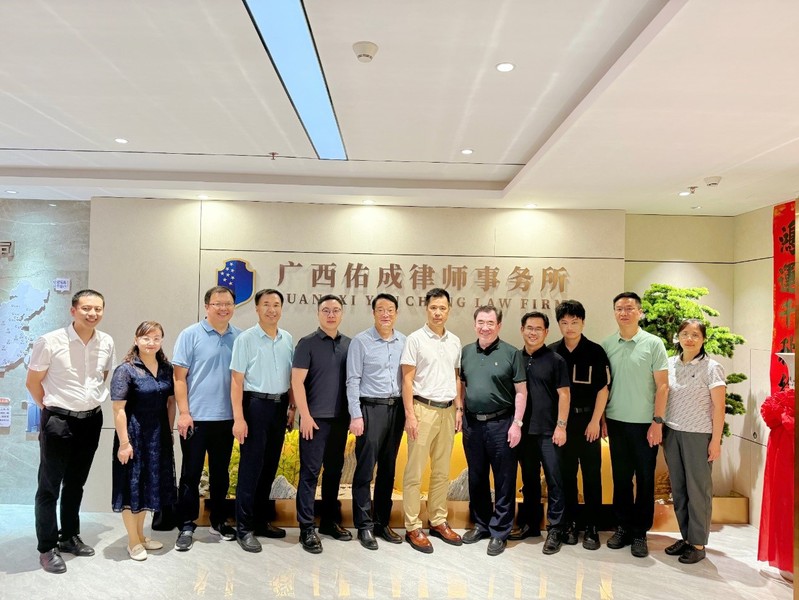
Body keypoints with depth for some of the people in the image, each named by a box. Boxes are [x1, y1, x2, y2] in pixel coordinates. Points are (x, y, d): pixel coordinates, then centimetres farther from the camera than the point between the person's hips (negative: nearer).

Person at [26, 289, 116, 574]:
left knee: (76, 483, 18)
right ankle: (47, 548, 18)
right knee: (49, 486, 5)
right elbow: (32, 382, -4)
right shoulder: (50, 342, -15)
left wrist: (93, 400, 10)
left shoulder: (106, 343, -2)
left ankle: (69, 537, 33)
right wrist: (50, 408, 2)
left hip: (92, 420, 5)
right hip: (58, 420, -4)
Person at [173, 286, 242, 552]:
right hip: (196, 418, -3)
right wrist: (183, 413, -11)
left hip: (227, 418, 3)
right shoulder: (190, 335, -5)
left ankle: (219, 521, 29)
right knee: (191, 474, 6)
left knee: (220, 472, 15)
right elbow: (179, 377, -6)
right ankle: (186, 526, 18)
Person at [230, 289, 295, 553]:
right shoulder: (246, 339, -8)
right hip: (256, 404, -5)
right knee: (251, 467, 0)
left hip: (280, 405, 5)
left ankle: (261, 520, 26)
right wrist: (238, 418, -15)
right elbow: (236, 380, -10)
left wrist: (291, 406, 9)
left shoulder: (288, 339, 7)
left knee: (270, 466, 13)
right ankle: (244, 528, 11)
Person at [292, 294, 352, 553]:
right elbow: (297, 381, -8)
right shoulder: (307, 343, -4)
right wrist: (305, 415, -13)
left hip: (340, 418, 4)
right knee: (310, 473, 0)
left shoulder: (349, 344, 8)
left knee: (334, 471, 13)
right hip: (315, 418, -4)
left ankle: (330, 520, 26)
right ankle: (306, 528, 8)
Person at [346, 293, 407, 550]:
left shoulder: (404, 342, 6)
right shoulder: (360, 341, -4)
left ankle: (382, 522, 23)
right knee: (365, 469, 0)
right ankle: (364, 526, 12)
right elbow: (353, 380, -6)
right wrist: (355, 415, -11)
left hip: (396, 409, 4)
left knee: (388, 469, 12)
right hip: (370, 408, -4)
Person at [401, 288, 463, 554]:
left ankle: (438, 522, 24)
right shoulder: (415, 339, -6)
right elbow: (407, 379, -8)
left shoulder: (455, 341, 10)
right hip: (423, 409, -5)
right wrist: (410, 415, -13)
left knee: (442, 471, 13)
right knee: (414, 471, 0)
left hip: (447, 411, 5)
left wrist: (459, 408, 10)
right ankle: (413, 528, 8)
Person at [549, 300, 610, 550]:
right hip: (561, 420, 2)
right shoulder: (552, 352, 3)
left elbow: (603, 389, -2)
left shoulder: (595, 351, -3)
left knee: (592, 474, 3)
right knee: (566, 473, 8)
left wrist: (595, 421, -7)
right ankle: (571, 523, 20)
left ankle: (591, 527, 13)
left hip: (588, 420, -2)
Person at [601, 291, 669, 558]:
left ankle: (640, 533, 19)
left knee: (645, 479, 7)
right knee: (621, 477, 11)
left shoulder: (653, 343, -5)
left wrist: (657, 422, -9)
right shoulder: (607, 344, 3)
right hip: (616, 421, 3)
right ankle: (622, 527, 24)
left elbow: (662, 385, -5)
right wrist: (601, 418, 6)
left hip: (644, 423, -2)